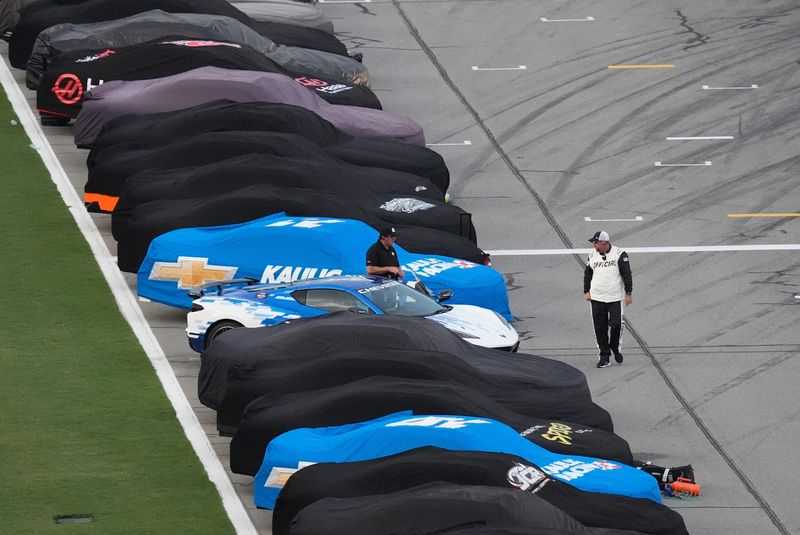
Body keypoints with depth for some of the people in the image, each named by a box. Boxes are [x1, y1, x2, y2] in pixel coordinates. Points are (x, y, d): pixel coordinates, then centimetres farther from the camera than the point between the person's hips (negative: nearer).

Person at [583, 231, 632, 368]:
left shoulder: (619, 254, -6)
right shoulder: (593, 256, 7)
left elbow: (627, 274, -4)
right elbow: (587, 273, 17)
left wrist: (628, 293, -6)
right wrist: (587, 291, 11)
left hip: (615, 298, -3)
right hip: (597, 298, 3)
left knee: (616, 325, -6)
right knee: (600, 328, 2)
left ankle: (615, 347, 21)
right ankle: (604, 356, 10)